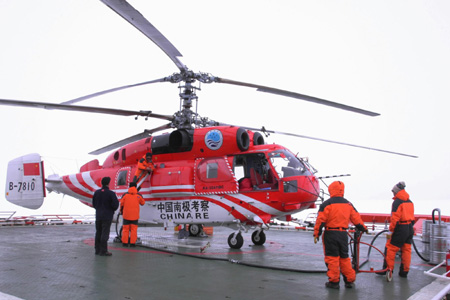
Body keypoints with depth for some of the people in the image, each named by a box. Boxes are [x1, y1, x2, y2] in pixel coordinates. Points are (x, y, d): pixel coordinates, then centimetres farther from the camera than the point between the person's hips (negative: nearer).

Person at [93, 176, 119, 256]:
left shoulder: (96, 192, 3)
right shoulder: (111, 193, -14)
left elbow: (93, 204, 10)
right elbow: (115, 205, -14)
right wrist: (112, 210, 7)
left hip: (98, 216, 6)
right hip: (107, 217, -6)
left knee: (98, 233, 14)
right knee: (105, 234, -3)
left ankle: (97, 249, 21)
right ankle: (103, 251, -1)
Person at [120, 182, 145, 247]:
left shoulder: (125, 195, -3)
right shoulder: (138, 195, -3)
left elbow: (122, 204, 3)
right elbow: (142, 203, 10)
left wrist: (121, 211, 19)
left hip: (126, 215, 0)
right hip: (135, 216, 0)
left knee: (125, 229, 8)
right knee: (134, 229, 5)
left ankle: (125, 242, 10)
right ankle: (132, 243, 3)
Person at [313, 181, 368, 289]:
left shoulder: (327, 204, -8)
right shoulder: (348, 204, 9)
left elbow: (320, 220, -10)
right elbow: (356, 219, 15)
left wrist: (316, 234, -4)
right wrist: (363, 228, 31)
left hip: (330, 234, -5)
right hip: (343, 234, 5)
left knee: (332, 257, 2)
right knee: (344, 257, 15)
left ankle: (334, 281, 6)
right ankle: (349, 280, 19)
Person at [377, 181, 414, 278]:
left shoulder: (397, 202, -12)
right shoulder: (410, 202, 13)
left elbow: (395, 218, -17)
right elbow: (412, 217, 17)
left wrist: (390, 231, -14)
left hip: (400, 229, -8)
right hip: (410, 228, 8)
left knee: (390, 248, -1)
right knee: (406, 249, 10)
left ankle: (388, 269, 3)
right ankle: (404, 272, 16)